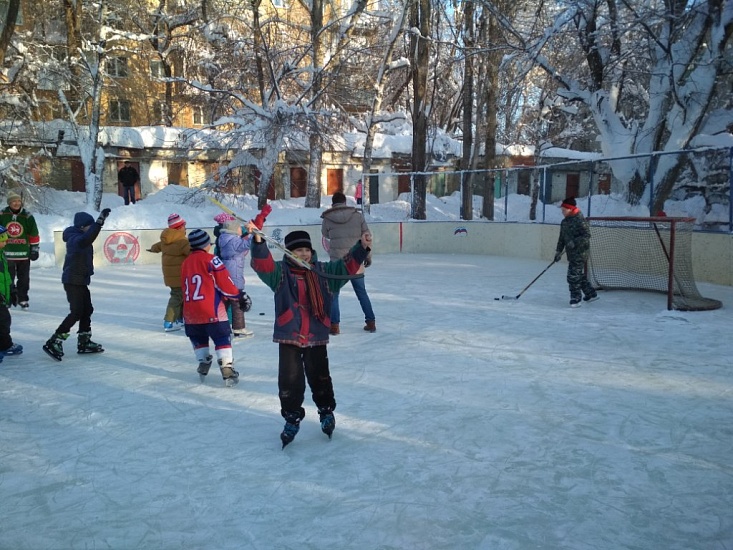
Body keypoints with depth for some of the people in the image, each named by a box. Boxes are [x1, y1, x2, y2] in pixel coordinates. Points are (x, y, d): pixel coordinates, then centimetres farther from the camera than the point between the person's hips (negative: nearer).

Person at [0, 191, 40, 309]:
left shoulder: (28, 216, -1)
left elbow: (34, 235, 3)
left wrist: (35, 249, 3)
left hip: (24, 253, 0)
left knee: (24, 279, 6)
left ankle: (22, 299, 16)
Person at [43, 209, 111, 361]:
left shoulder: (79, 237, 13)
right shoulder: (75, 238, -19)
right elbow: (86, 239, -42)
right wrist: (100, 221, -49)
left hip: (80, 281, 10)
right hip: (73, 281, -10)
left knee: (87, 310, 13)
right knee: (76, 312, -12)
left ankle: (84, 342, 21)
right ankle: (53, 342, -7)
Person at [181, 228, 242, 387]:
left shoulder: (185, 263, 15)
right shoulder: (210, 259, -5)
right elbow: (224, 282, -8)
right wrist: (236, 294, 8)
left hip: (190, 312, 6)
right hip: (211, 310, -6)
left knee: (198, 338, 24)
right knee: (223, 338, -1)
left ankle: (203, 365, 18)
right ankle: (227, 372, -8)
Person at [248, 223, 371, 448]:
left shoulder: (323, 271, 4)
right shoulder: (280, 272, -3)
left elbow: (347, 265, -1)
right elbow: (263, 264, -20)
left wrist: (362, 247, -16)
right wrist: (258, 242, -37)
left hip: (316, 337, 2)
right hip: (289, 337, -1)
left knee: (319, 377, 14)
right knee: (289, 380, 2)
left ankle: (326, 411, 37)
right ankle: (292, 418, 21)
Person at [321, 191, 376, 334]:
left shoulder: (327, 219, -3)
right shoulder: (358, 215, 1)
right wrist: (368, 256, 12)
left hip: (337, 259, -2)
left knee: (333, 292, 8)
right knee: (361, 291, 15)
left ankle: (334, 325, 4)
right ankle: (370, 322, 17)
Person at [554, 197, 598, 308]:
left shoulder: (580, 220, -16)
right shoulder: (564, 222, 11)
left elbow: (587, 235, -19)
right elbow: (562, 238, 17)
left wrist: (574, 242, -26)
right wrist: (558, 251, 14)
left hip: (580, 253, -9)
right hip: (571, 253, 9)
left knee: (573, 276, -9)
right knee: (580, 275, 16)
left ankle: (576, 299, -1)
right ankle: (591, 294, 30)